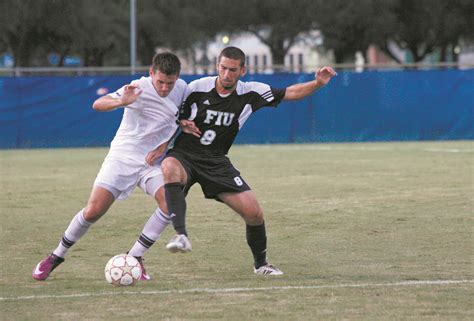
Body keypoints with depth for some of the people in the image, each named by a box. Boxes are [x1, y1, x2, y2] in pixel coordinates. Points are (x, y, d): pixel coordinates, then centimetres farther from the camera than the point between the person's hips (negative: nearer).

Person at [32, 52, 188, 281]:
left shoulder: (181, 89, -3)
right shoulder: (139, 88, -18)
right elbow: (98, 104, -27)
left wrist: (165, 143, 0)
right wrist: (122, 102, -48)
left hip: (152, 162, 4)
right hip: (122, 157, -4)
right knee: (93, 211, -13)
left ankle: (134, 257, -10)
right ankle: (57, 256, 10)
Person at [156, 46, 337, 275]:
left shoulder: (250, 93, -3)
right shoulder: (198, 88, -9)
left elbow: (289, 93, 4)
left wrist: (318, 83, -11)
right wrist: (182, 124, -17)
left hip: (217, 162, 3)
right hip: (184, 155, -3)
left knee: (254, 212, -7)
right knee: (170, 167, -41)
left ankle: (260, 264, 19)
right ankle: (180, 236, -44)